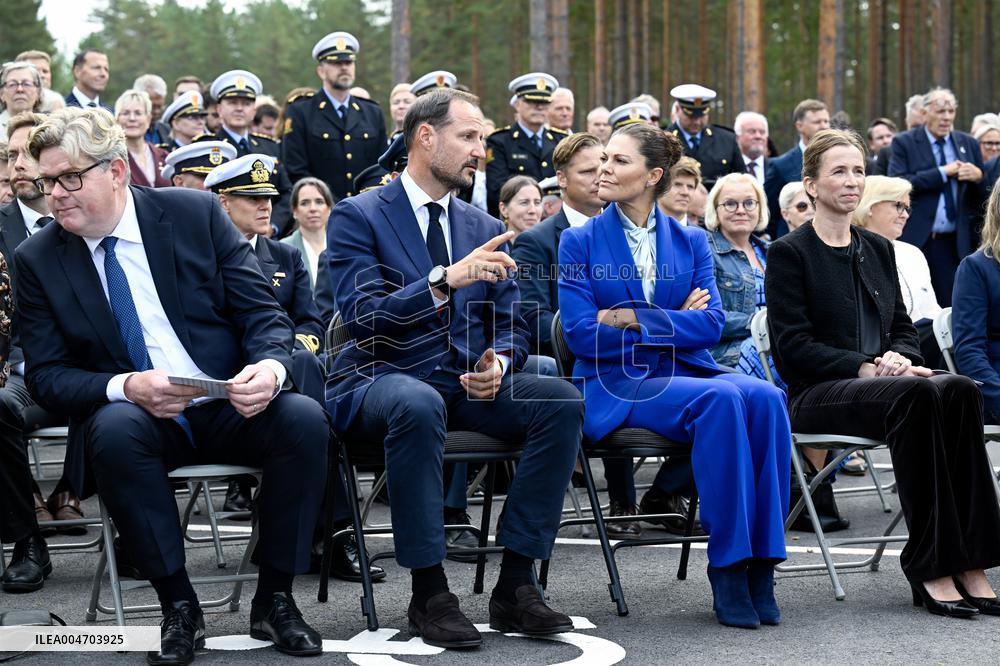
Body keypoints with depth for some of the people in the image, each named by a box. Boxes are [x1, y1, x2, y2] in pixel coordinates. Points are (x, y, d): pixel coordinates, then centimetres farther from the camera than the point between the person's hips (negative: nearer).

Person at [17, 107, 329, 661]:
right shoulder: (37, 259, 1)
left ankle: (274, 599, -13)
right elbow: (45, 376, -1)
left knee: (305, 418, -28)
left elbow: (263, 312, 1)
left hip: (231, 409, 1)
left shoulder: (195, 213, 0)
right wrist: (124, 386, -21)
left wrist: (269, 366, -23)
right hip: (132, 416, -1)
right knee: (115, 428, -35)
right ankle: (178, 606, -22)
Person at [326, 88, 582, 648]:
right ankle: (429, 594, -29)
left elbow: (511, 329, 14)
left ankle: (516, 584, -19)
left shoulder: (485, 229, 16)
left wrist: (497, 364, -11)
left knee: (561, 400, -21)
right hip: (382, 380, -5)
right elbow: (363, 317, -16)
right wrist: (445, 281, -30)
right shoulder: (358, 217, -2)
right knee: (418, 404, -40)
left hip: (468, 384, 5)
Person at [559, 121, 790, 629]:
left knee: (763, 397, -29)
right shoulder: (580, 242, 6)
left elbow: (711, 323, 0)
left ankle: (761, 560, -28)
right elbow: (581, 334, -6)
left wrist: (631, 318, -11)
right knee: (720, 399, -33)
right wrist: (675, 321, -5)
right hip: (616, 387, -3)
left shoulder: (691, 242, 14)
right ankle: (726, 564, -28)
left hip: (686, 374, 3)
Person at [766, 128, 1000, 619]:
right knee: (916, 395, -35)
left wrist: (899, 356, -5)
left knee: (959, 390, -28)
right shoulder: (789, 253, 0)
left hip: (882, 385, 6)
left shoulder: (878, 249, 20)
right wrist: (866, 366, -17)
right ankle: (930, 566, -32)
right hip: (816, 394, -5)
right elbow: (792, 347, -8)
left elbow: (903, 327, 20)